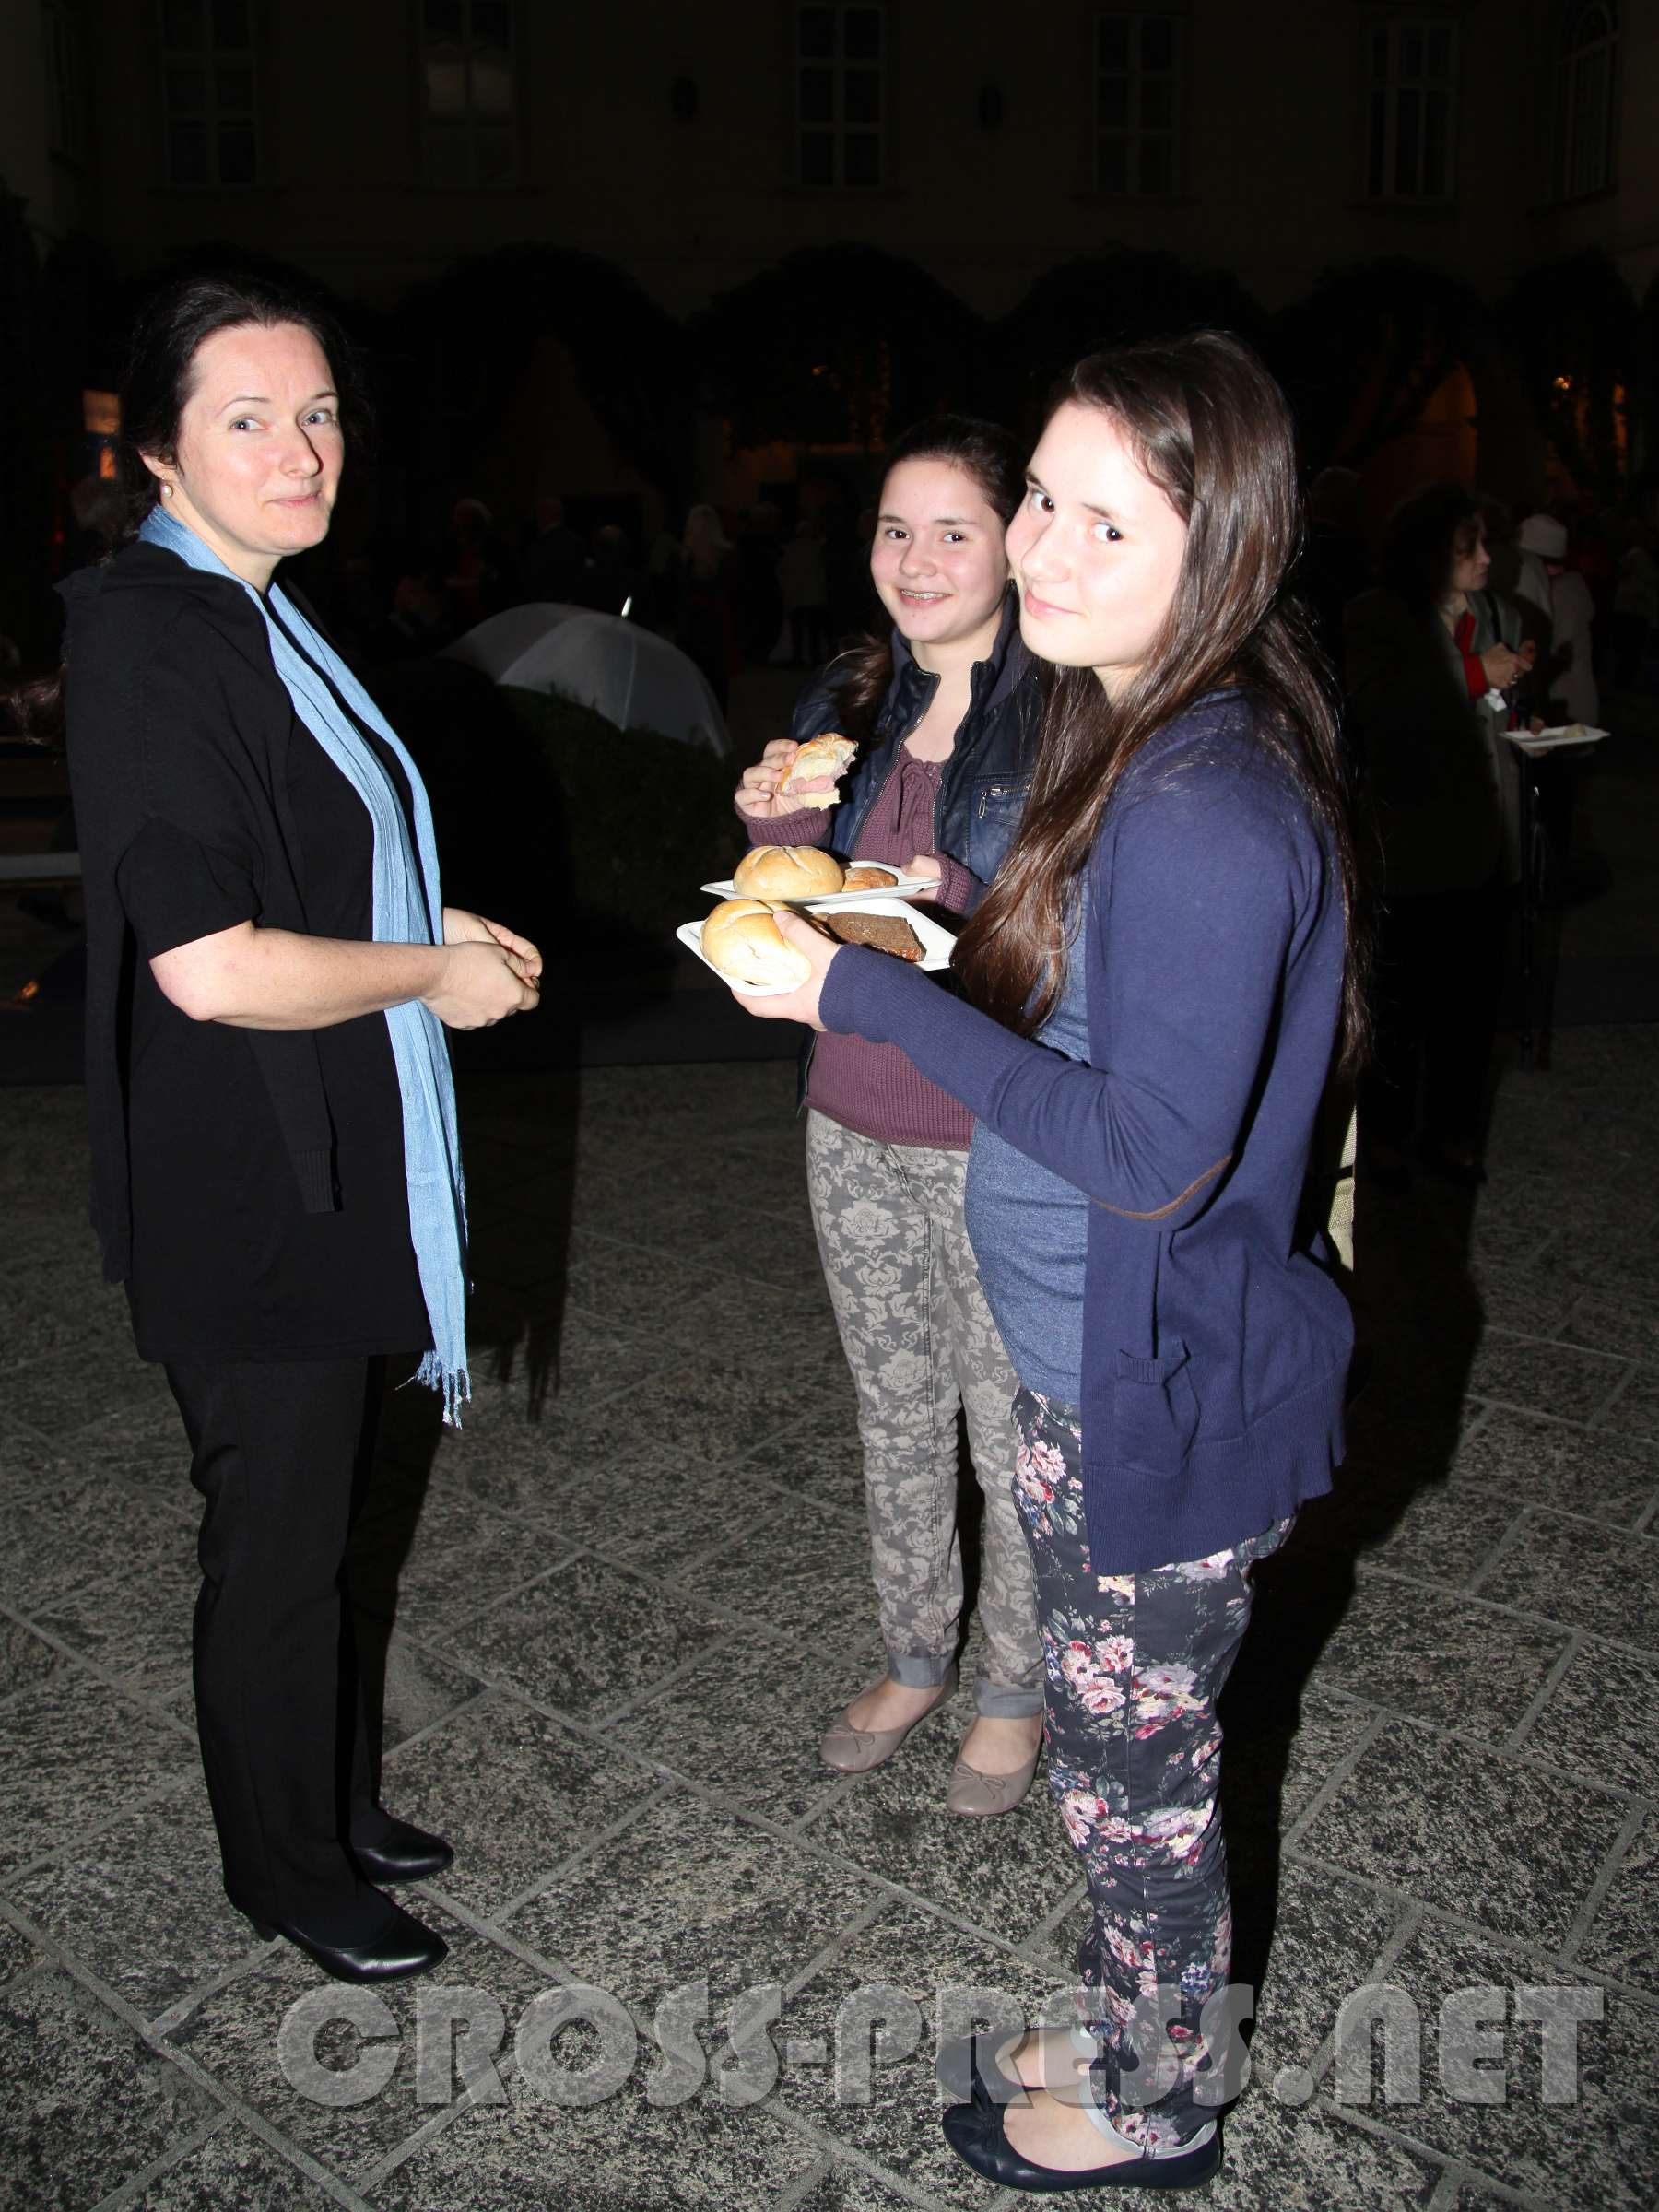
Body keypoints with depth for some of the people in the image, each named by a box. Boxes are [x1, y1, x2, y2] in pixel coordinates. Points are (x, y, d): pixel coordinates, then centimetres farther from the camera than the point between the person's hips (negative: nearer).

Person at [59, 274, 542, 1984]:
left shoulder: (251, 613, 11)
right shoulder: (148, 641, -20)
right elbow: (210, 966, -28)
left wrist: (427, 925, 9)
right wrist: (431, 975, -14)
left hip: (330, 1166, 10)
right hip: (246, 1188, -9)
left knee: (320, 1518, 22)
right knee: (275, 1543, 9)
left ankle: (333, 1806, 42)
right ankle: (290, 1874, 32)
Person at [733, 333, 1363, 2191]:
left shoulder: (1207, 815, -27)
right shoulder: (1146, 746, 5)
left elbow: (1152, 1150, -28)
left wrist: (870, 996, -25)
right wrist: (923, 958, 3)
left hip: (1157, 1390, -9)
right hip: (1093, 1358, 9)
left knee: (1132, 1758, 13)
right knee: (1130, 1743, 25)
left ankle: (1155, 2106, 40)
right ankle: (1136, 2036, 49)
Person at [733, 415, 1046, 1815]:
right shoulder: (848, 702, 6)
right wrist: (778, 828, -9)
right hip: (854, 1125, 6)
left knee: (1012, 1436, 10)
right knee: (894, 1416, 20)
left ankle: (1017, 1691, 35)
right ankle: (916, 1659, 42)